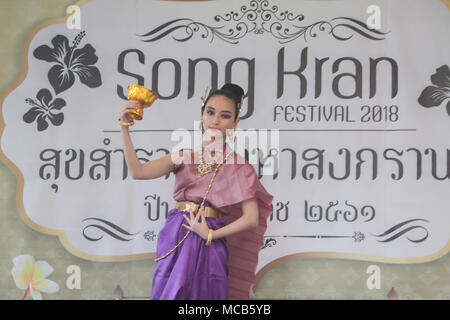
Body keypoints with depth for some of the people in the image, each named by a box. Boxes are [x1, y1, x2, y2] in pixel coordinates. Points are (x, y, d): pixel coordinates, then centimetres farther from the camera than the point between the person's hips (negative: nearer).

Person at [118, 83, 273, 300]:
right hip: (174, 238, 3)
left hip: (208, 244, -2)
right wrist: (124, 127, -7)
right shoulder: (185, 157, 7)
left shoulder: (238, 166, -2)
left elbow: (251, 219, -6)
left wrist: (210, 235, -12)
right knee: (169, 292, 6)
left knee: (201, 294, 1)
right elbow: (138, 172, -3)